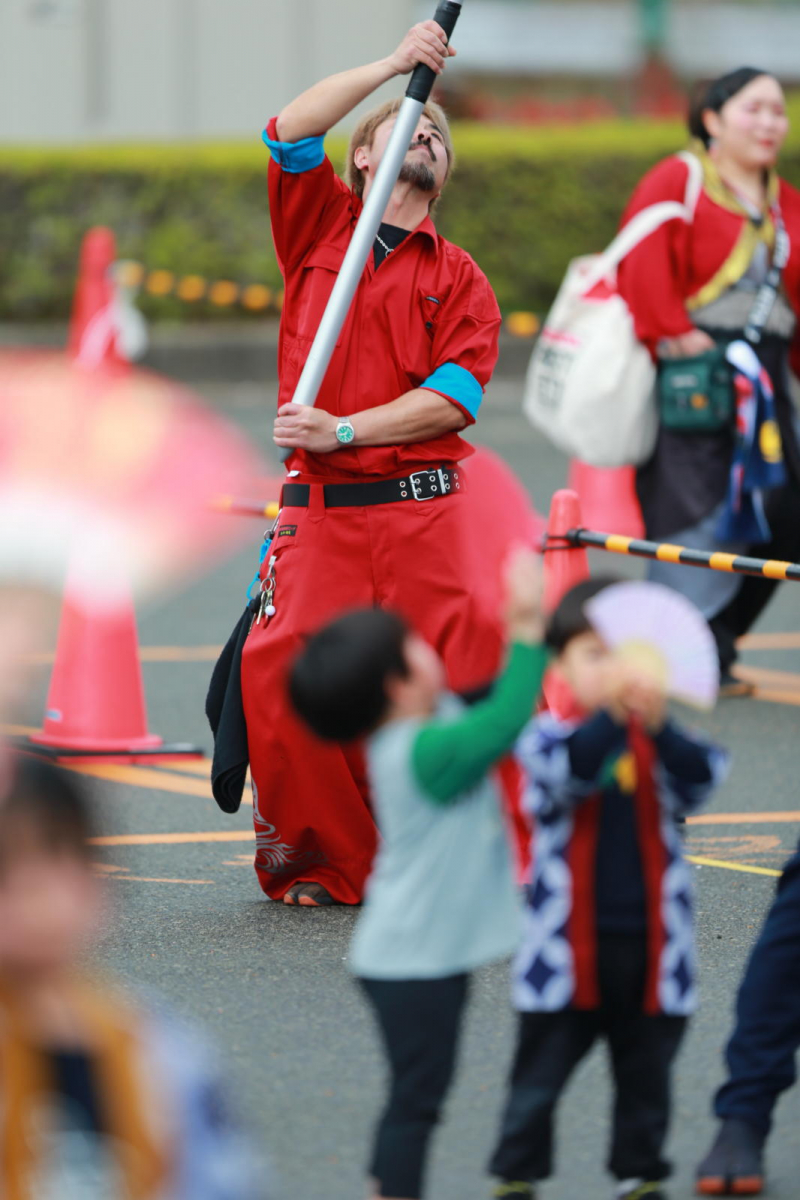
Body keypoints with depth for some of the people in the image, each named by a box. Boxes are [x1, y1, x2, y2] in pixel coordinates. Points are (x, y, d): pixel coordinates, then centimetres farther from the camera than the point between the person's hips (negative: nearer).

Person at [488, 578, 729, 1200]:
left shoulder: (661, 740, -1)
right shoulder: (550, 735, -6)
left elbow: (698, 780, -21)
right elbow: (569, 770, -28)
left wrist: (658, 724, -41)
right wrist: (612, 713, -46)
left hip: (648, 947, 2)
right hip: (569, 952, -2)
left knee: (646, 1077, 13)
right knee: (540, 1077, 5)